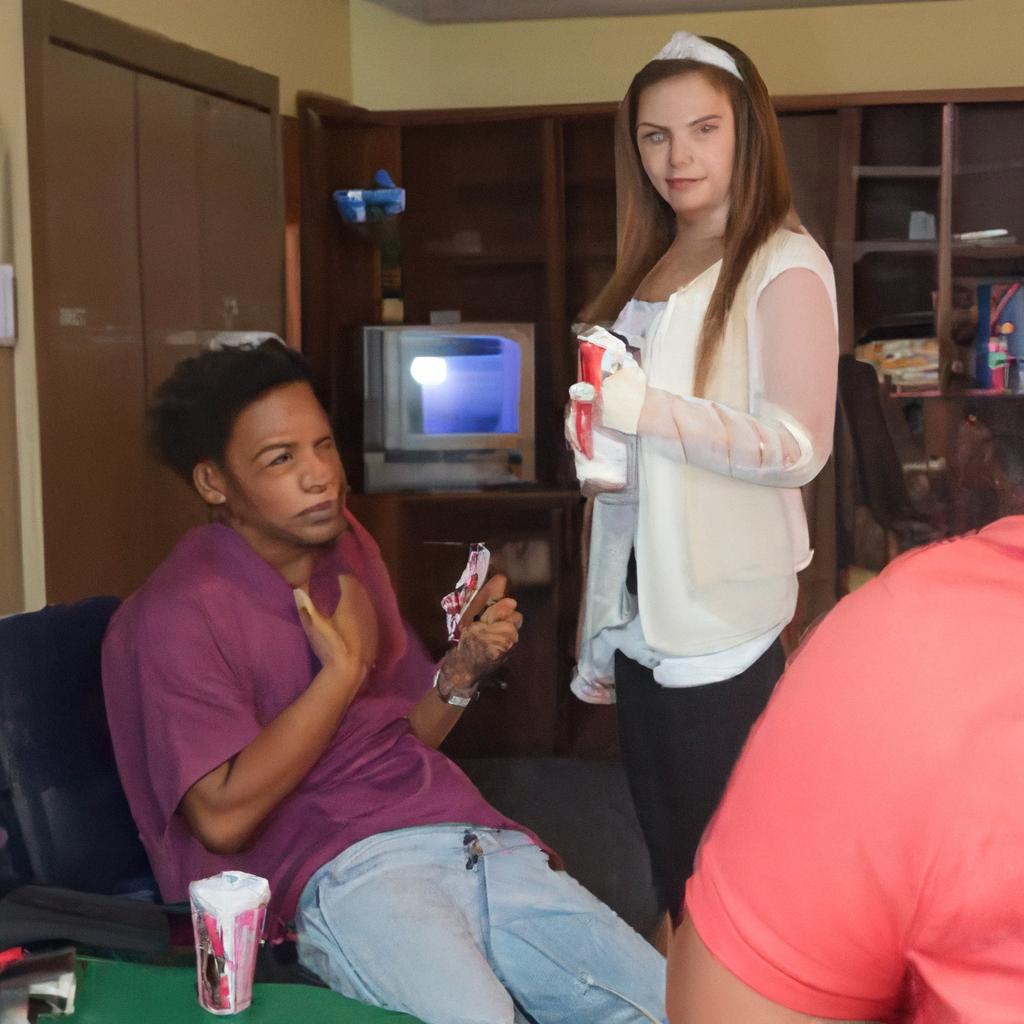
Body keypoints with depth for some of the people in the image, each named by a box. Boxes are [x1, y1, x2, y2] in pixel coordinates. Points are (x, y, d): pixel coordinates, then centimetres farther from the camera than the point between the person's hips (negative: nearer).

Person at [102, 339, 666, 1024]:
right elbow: (223, 817, -14)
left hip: (476, 836, 7)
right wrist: (343, 668, -10)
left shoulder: (348, 547, 17)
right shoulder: (179, 614, -5)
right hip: (344, 872, -6)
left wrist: (465, 668, 2)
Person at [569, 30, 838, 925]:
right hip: (640, 611, 7)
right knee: (669, 860, 16)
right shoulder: (650, 267, 14)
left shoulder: (782, 265, -8)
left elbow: (800, 446, -17)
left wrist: (650, 411, -28)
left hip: (721, 619, -7)